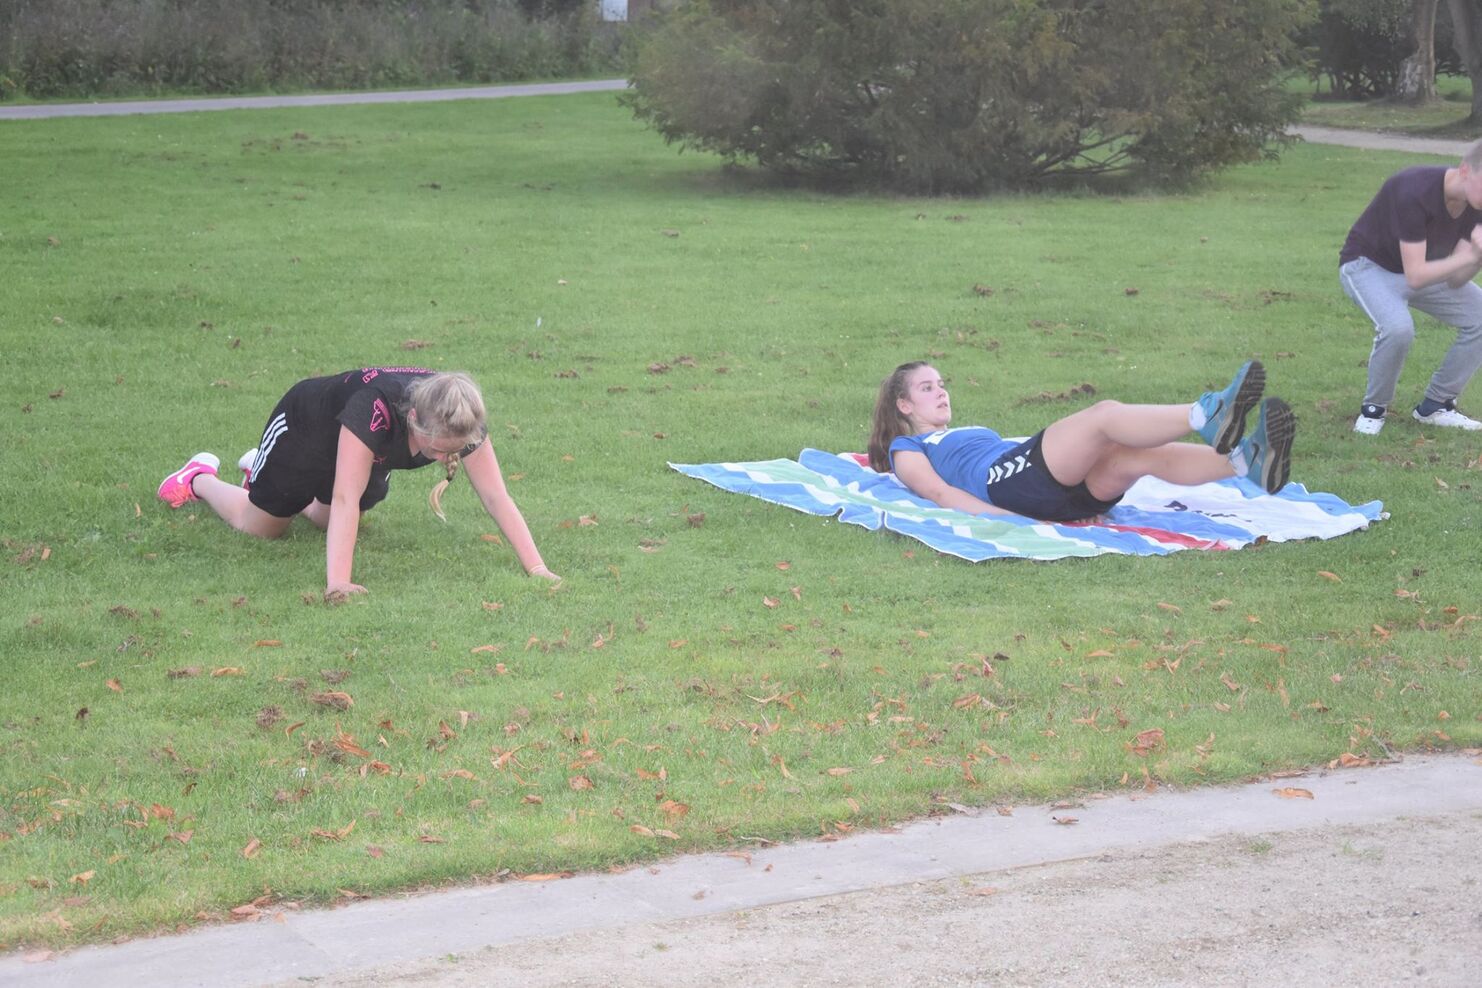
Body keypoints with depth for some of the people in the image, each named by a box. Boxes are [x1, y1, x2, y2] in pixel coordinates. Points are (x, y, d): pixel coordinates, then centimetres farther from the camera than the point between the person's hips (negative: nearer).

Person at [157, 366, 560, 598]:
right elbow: (346, 498, -52)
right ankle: (200, 479, 42)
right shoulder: (375, 410, -49)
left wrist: (536, 567, -40)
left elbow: (496, 497, -32)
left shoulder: (461, 422, -34)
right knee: (260, 527, 14)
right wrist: (337, 582, -59)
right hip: (304, 423, -5)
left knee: (330, 522, 28)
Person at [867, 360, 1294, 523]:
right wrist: (1007, 518, -14)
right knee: (1106, 414, -27)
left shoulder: (973, 434, 45)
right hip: (1010, 480, -7)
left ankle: (1248, 460, -46)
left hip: (1065, 487, 7)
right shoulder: (906, 449, 22)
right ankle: (1208, 415, -51)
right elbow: (941, 492, 3)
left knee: (1144, 455, -22)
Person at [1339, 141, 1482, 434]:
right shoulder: (1415, 193, -34)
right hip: (1369, 264, -7)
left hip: (1421, 265, 7)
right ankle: (1373, 408, -9)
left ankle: (1435, 405, 7)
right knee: (1398, 327, -35)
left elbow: (1454, 279, -13)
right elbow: (1415, 276, -36)